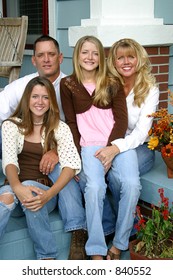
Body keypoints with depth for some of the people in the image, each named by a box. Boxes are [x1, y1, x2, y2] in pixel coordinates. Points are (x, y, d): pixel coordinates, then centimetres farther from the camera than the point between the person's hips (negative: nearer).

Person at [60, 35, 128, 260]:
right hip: (90, 146, -1)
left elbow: (121, 120, 2)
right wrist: (76, 154, -4)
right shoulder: (67, 84, 8)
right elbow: (71, 123, 7)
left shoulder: (113, 83, 8)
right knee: (94, 187, -29)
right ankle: (97, 252, -20)